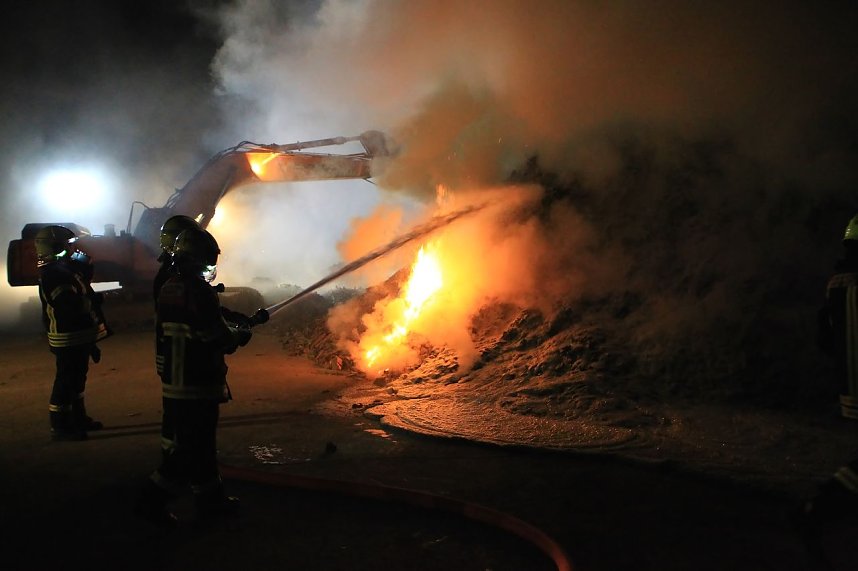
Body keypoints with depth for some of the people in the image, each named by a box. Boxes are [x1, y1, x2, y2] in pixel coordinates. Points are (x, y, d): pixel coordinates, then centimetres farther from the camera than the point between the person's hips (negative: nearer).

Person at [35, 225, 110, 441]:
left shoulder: (62, 268, 13)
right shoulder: (53, 274, -20)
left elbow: (81, 292, 15)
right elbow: (71, 305, -27)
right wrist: (96, 299, -13)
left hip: (78, 336, 10)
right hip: (67, 338, -10)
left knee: (77, 377, 19)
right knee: (65, 381, -3)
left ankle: (78, 418, 32)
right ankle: (59, 426, 5)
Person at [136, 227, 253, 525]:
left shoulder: (168, 289, 7)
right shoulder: (198, 292, -21)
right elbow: (220, 338, -19)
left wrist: (230, 327, 15)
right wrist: (240, 335, 3)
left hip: (172, 382, 9)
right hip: (198, 385, -9)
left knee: (200, 442, 17)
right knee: (189, 448, 4)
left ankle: (210, 498, 26)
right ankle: (154, 499, 11)